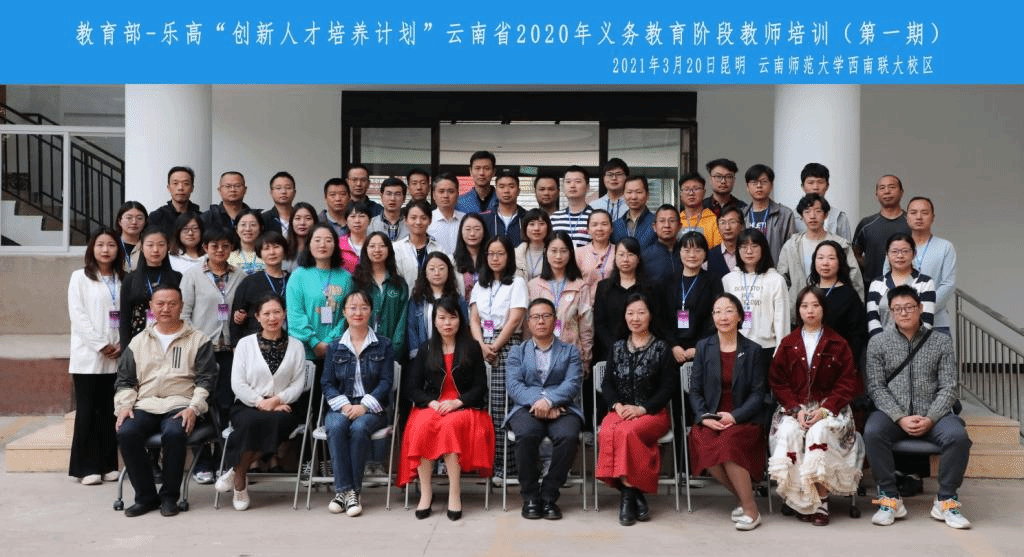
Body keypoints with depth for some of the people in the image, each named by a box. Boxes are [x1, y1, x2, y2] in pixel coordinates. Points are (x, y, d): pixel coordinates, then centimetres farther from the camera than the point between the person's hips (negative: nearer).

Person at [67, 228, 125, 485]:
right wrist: (101, 345, -13)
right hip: (88, 356, -3)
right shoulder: (80, 277, 3)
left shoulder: (123, 280, 11)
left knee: (109, 411, 6)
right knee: (87, 411, -1)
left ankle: (108, 464, 13)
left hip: (116, 357, 3)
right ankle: (87, 467, 3)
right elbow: (77, 315, -6)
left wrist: (122, 344, -9)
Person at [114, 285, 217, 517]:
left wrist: (193, 408, -11)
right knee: (126, 433, -27)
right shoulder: (138, 342, 21)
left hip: (180, 406, -3)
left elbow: (206, 380, 3)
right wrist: (124, 406, 1)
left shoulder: (198, 340, 10)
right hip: (145, 406, 3)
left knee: (174, 434, -34)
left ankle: (169, 496, -13)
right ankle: (146, 496, -9)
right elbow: (125, 380, 20)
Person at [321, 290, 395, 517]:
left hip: (372, 408, -2)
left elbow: (386, 381, -1)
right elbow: (327, 383, 7)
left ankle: (352, 491, -23)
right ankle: (344, 489, -27)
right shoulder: (334, 347, 14)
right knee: (336, 426, -31)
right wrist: (344, 405, -12)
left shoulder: (383, 345, 8)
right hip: (341, 406, 2)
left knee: (359, 427, -33)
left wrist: (364, 406, -15)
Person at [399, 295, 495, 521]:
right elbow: (411, 387, 8)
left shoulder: (472, 348, 7)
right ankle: (425, 491, -27)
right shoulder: (426, 349, 12)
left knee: (450, 425, -36)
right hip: (431, 406, 2)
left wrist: (457, 403, -14)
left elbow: (480, 387, 2)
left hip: (465, 407, -2)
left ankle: (455, 493, -32)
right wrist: (432, 403, -10)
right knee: (422, 426, -33)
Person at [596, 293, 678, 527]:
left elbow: (669, 387, 0)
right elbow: (606, 383, 14)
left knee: (626, 431, -35)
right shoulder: (617, 348, 18)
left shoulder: (662, 348, 7)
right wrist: (617, 405, -6)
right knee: (606, 433, -32)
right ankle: (634, 494, -26)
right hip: (620, 410, 3)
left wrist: (642, 408, -12)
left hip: (652, 412, -3)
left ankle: (628, 494, -24)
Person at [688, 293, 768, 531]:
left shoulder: (753, 350, 6)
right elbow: (695, 390, 9)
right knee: (702, 444, -30)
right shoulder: (704, 347, 11)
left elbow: (757, 394, 2)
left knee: (728, 444, -33)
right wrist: (704, 417, -9)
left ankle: (751, 510, -16)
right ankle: (743, 498, -8)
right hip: (710, 420, 2)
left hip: (743, 420, -2)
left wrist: (734, 416, -13)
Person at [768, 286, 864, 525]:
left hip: (829, 407, -1)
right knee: (788, 432, -30)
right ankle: (803, 500, -20)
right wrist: (796, 409, -9)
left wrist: (825, 409, -13)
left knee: (819, 431, -34)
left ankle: (821, 500, -24)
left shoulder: (838, 344, 8)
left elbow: (847, 382, 2)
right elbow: (777, 382, 7)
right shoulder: (788, 344, 12)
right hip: (794, 407, 2)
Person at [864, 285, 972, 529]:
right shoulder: (878, 342, 7)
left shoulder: (941, 342, 9)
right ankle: (890, 498, -17)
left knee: (958, 436, -29)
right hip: (893, 413, -1)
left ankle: (946, 501, -10)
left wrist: (930, 419, -13)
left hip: (932, 414, 1)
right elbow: (876, 387, 0)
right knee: (872, 432, -32)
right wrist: (900, 418, -14)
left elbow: (948, 388, 3)